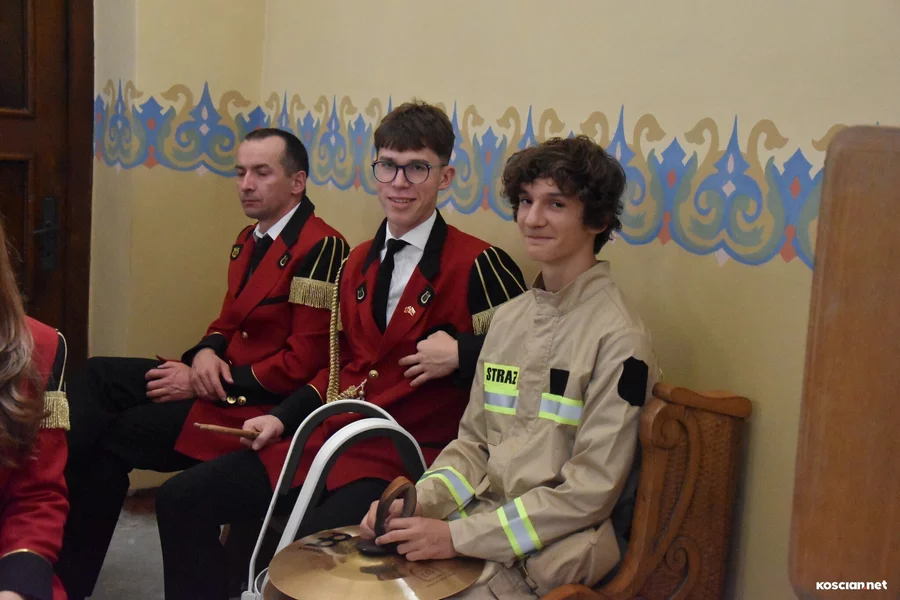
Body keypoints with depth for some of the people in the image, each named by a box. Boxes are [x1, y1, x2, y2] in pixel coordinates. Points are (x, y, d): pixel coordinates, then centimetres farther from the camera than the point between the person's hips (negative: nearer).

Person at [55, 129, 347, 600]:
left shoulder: (321, 249, -17)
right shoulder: (249, 240, 13)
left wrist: (203, 384, -18)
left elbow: (303, 364, -21)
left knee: (110, 439, -12)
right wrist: (206, 355, -6)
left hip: (267, 405, -9)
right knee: (96, 377, -4)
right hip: (224, 378, 9)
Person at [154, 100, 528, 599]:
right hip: (326, 438, 7)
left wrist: (461, 354, -18)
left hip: (406, 457, -7)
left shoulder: (477, 266, -8)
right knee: (180, 500, 1)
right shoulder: (358, 263, 13)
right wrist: (282, 418, 7)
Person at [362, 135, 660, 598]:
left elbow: (590, 490, -15)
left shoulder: (617, 338, -12)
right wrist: (416, 503, -6)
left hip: (544, 555, -6)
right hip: (479, 517, 6)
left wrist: (458, 536, -17)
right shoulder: (509, 318, 10)